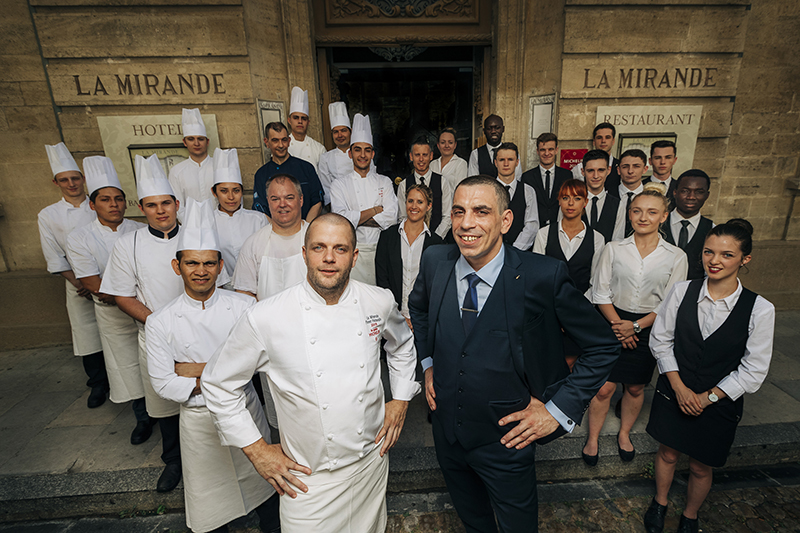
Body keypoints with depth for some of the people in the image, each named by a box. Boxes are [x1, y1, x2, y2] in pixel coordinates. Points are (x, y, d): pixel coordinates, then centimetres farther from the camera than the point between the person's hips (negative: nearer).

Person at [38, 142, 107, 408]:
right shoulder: (48, 215, 3)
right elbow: (55, 257, 2)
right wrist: (78, 283, -8)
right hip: (78, 285, 1)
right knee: (87, 334, 6)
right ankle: (98, 384, 24)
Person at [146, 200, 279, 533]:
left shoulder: (243, 307, -11)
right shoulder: (161, 323, -10)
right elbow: (163, 384, -9)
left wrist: (198, 370, -18)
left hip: (245, 409, 1)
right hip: (199, 420, 0)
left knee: (262, 478, 20)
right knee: (210, 499, 18)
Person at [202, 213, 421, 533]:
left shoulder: (379, 302, -10)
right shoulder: (264, 319, -20)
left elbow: (402, 344, 11)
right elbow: (218, 384, -6)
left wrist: (401, 399, 4)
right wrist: (256, 450, -5)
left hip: (372, 462, 3)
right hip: (309, 479, -3)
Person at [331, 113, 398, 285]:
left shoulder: (384, 182, 9)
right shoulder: (339, 185, 4)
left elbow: (391, 218, -4)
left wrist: (357, 218, -9)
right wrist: (375, 210, -6)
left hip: (381, 249, 2)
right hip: (353, 251, -1)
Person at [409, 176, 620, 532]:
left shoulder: (543, 276, -24)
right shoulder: (435, 261, -12)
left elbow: (603, 347, -12)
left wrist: (559, 410, -14)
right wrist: (428, 363, 3)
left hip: (506, 439, -3)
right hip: (446, 429, 4)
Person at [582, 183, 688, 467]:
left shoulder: (676, 257, -4)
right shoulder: (613, 249, -4)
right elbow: (601, 294, -4)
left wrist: (636, 326, -13)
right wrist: (617, 324, -13)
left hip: (647, 329, 1)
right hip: (612, 324, -1)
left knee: (635, 388, 16)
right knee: (604, 388, 2)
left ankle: (624, 434, 41)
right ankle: (592, 439, 23)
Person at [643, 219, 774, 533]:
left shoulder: (760, 309, -16)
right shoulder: (682, 292, -12)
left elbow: (753, 372, -10)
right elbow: (660, 340, -4)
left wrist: (707, 397, -13)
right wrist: (680, 388, -9)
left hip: (719, 403, -1)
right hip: (674, 392, 1)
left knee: (701, 467, 17)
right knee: (668, 452, 19)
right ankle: (659, 504, 46)